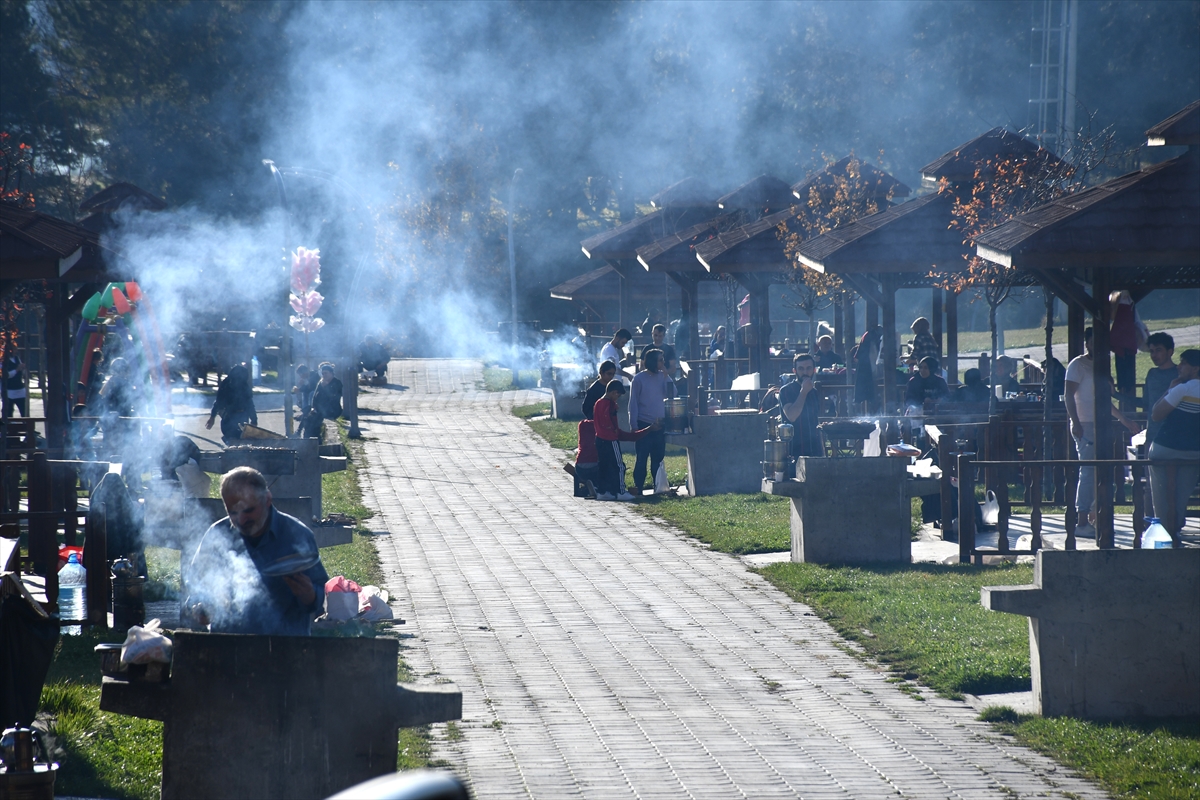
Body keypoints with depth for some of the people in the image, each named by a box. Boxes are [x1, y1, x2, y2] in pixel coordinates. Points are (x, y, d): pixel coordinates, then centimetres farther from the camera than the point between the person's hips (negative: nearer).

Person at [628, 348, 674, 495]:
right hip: (644, 425, -4)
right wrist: (633, 425, -8)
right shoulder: (639, 379, -5)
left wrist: (666, 377, -10)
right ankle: (638, 488, 0)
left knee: (658, 458, 8)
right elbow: (633, 403, -4)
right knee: (642, 458, -3)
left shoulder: (663, 377, 7)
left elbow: (671, 395, -3)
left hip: (659, 425, 4)